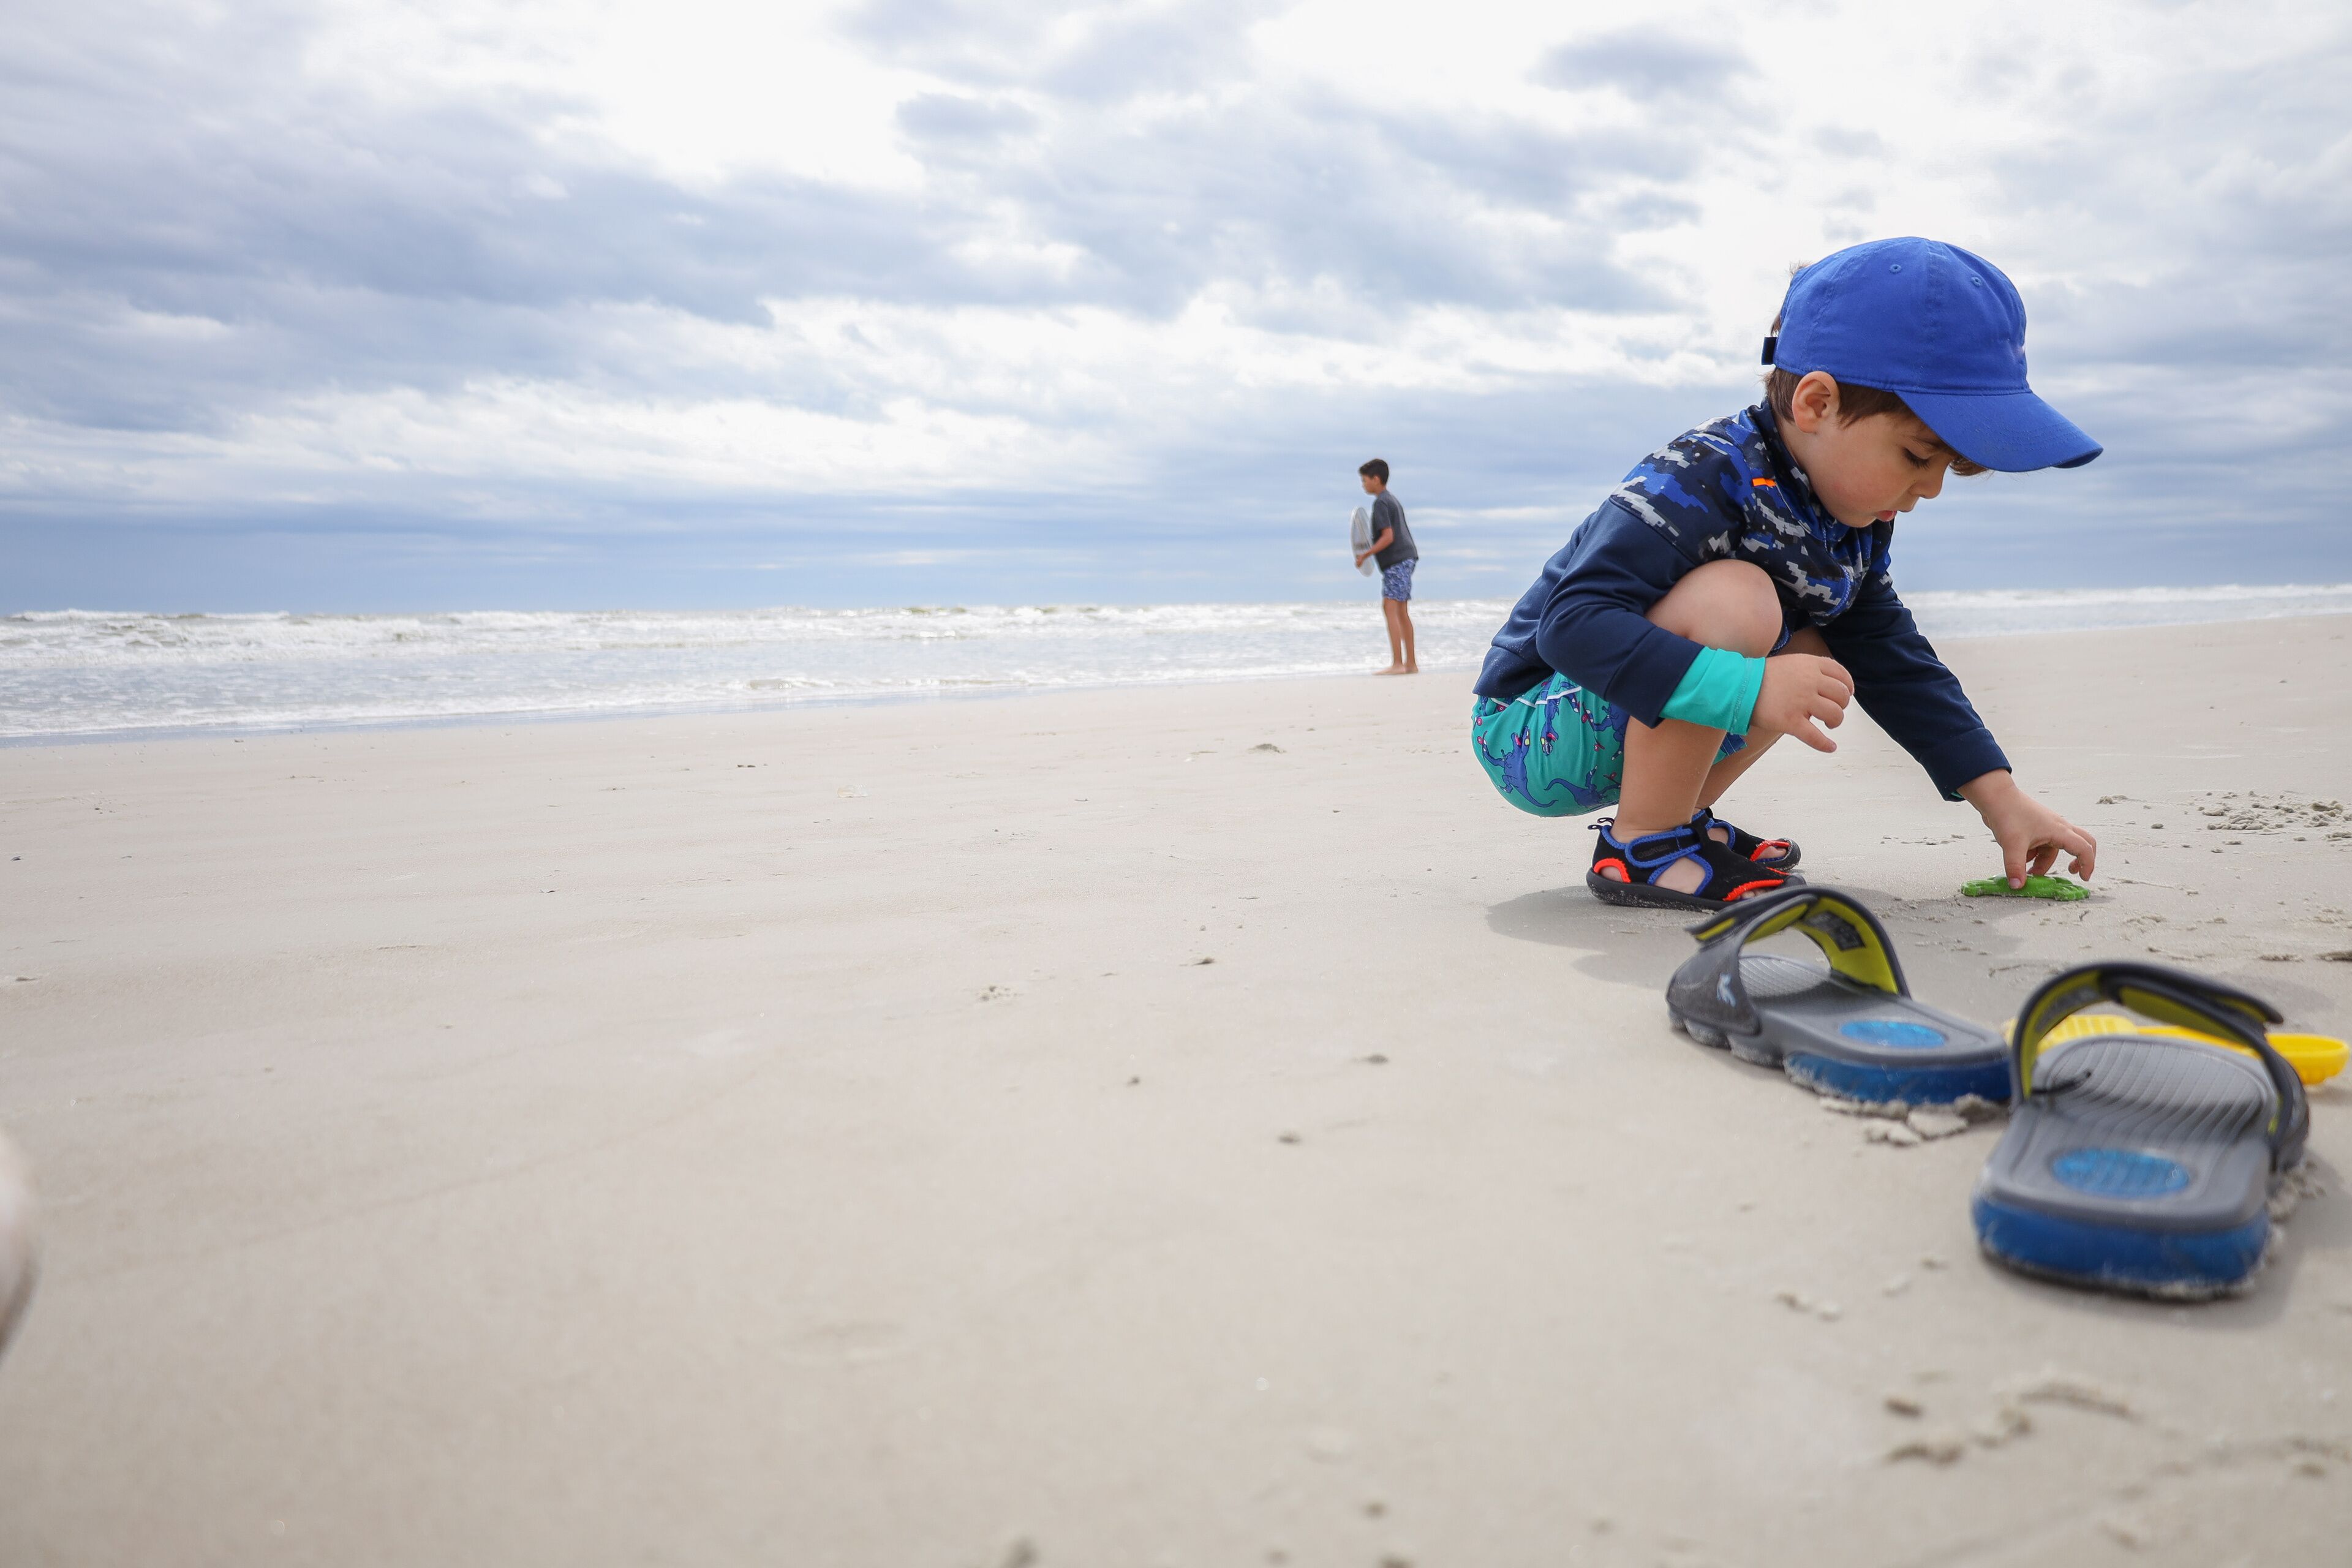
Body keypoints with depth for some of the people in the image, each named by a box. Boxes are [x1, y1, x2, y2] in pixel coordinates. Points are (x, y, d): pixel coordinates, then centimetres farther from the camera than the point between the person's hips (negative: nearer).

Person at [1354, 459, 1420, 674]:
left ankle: (1397, 664, -18)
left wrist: (1365, 555, -13)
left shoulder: (1380, 503, -10)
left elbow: (1388, 537, -18)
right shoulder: (1393, 501, 21)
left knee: (1389, 608, -13)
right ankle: (1411, 663, 13)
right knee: (1402, 611, 11)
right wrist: (1370, 553, 20)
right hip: (1407, 557, 10)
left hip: (1396, 561, -10)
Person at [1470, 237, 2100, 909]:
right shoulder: (1697, 482, -26)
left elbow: (1891, 659, 10)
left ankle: (1681, 817, 9)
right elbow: (1573, 621, -36)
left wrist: (1998, 795, 4)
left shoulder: (1854, 524, 2)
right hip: (1529, 731, -9)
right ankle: (1641, 847, -18)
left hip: (1630, 725, 9)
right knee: (1733, 597, -29)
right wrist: (1748, 690, -43)